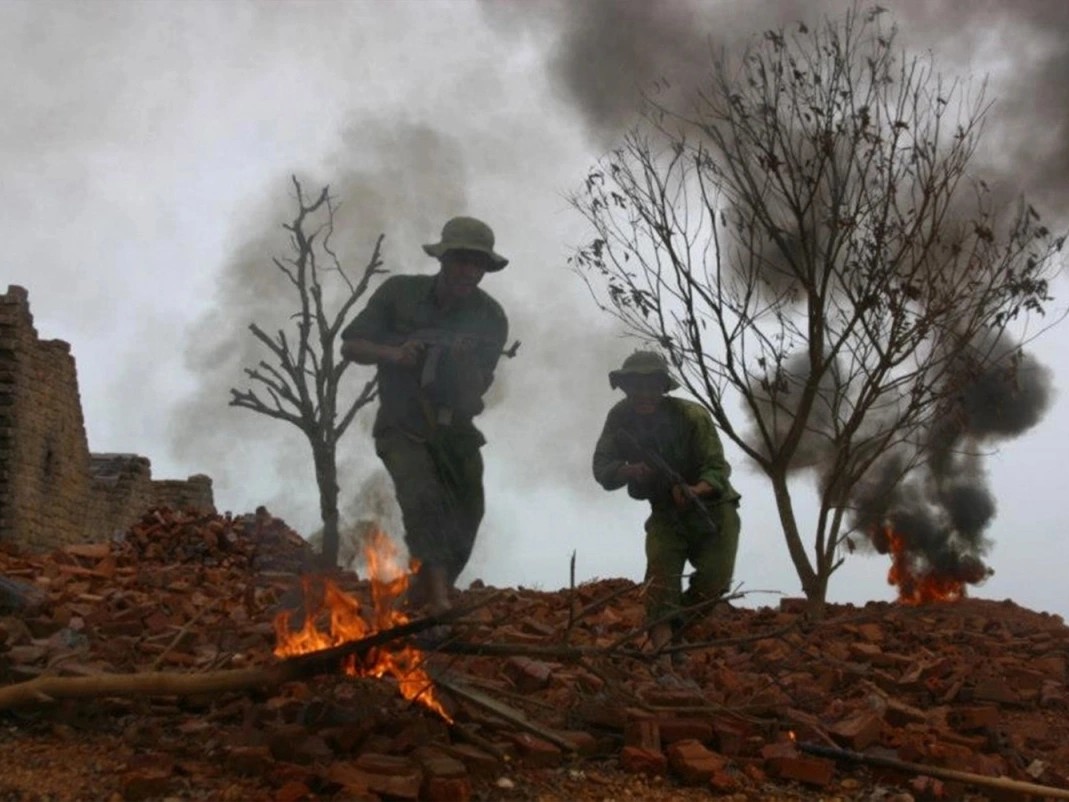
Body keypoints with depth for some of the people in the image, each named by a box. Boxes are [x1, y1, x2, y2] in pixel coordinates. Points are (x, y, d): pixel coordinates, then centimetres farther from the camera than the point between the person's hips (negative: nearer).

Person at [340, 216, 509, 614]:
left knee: (466, 515, 1)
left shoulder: (490, 318, -6)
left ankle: (422, 596, 22)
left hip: (455, 431, 3)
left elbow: (473, 393, -6)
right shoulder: (399, 292, -8)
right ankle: (440, 599, -35)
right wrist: (392, 353, -22)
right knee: (423, 496, -26)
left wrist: (465, 361, -28)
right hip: (402, 427, -3)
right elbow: (350, 346, -4)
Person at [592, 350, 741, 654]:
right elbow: (601, 467, -12)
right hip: (666, 512, 2)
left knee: (715, 578, -15)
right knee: (660, 567, -22)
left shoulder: (692, 415, -23)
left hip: (712, 507, -2)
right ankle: (662, 641, -31)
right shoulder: (620, 418, -12)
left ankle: (682, 622, 11)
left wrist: (695, 490, -46)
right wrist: (630, 470, -34)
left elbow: (717, 468, -24)